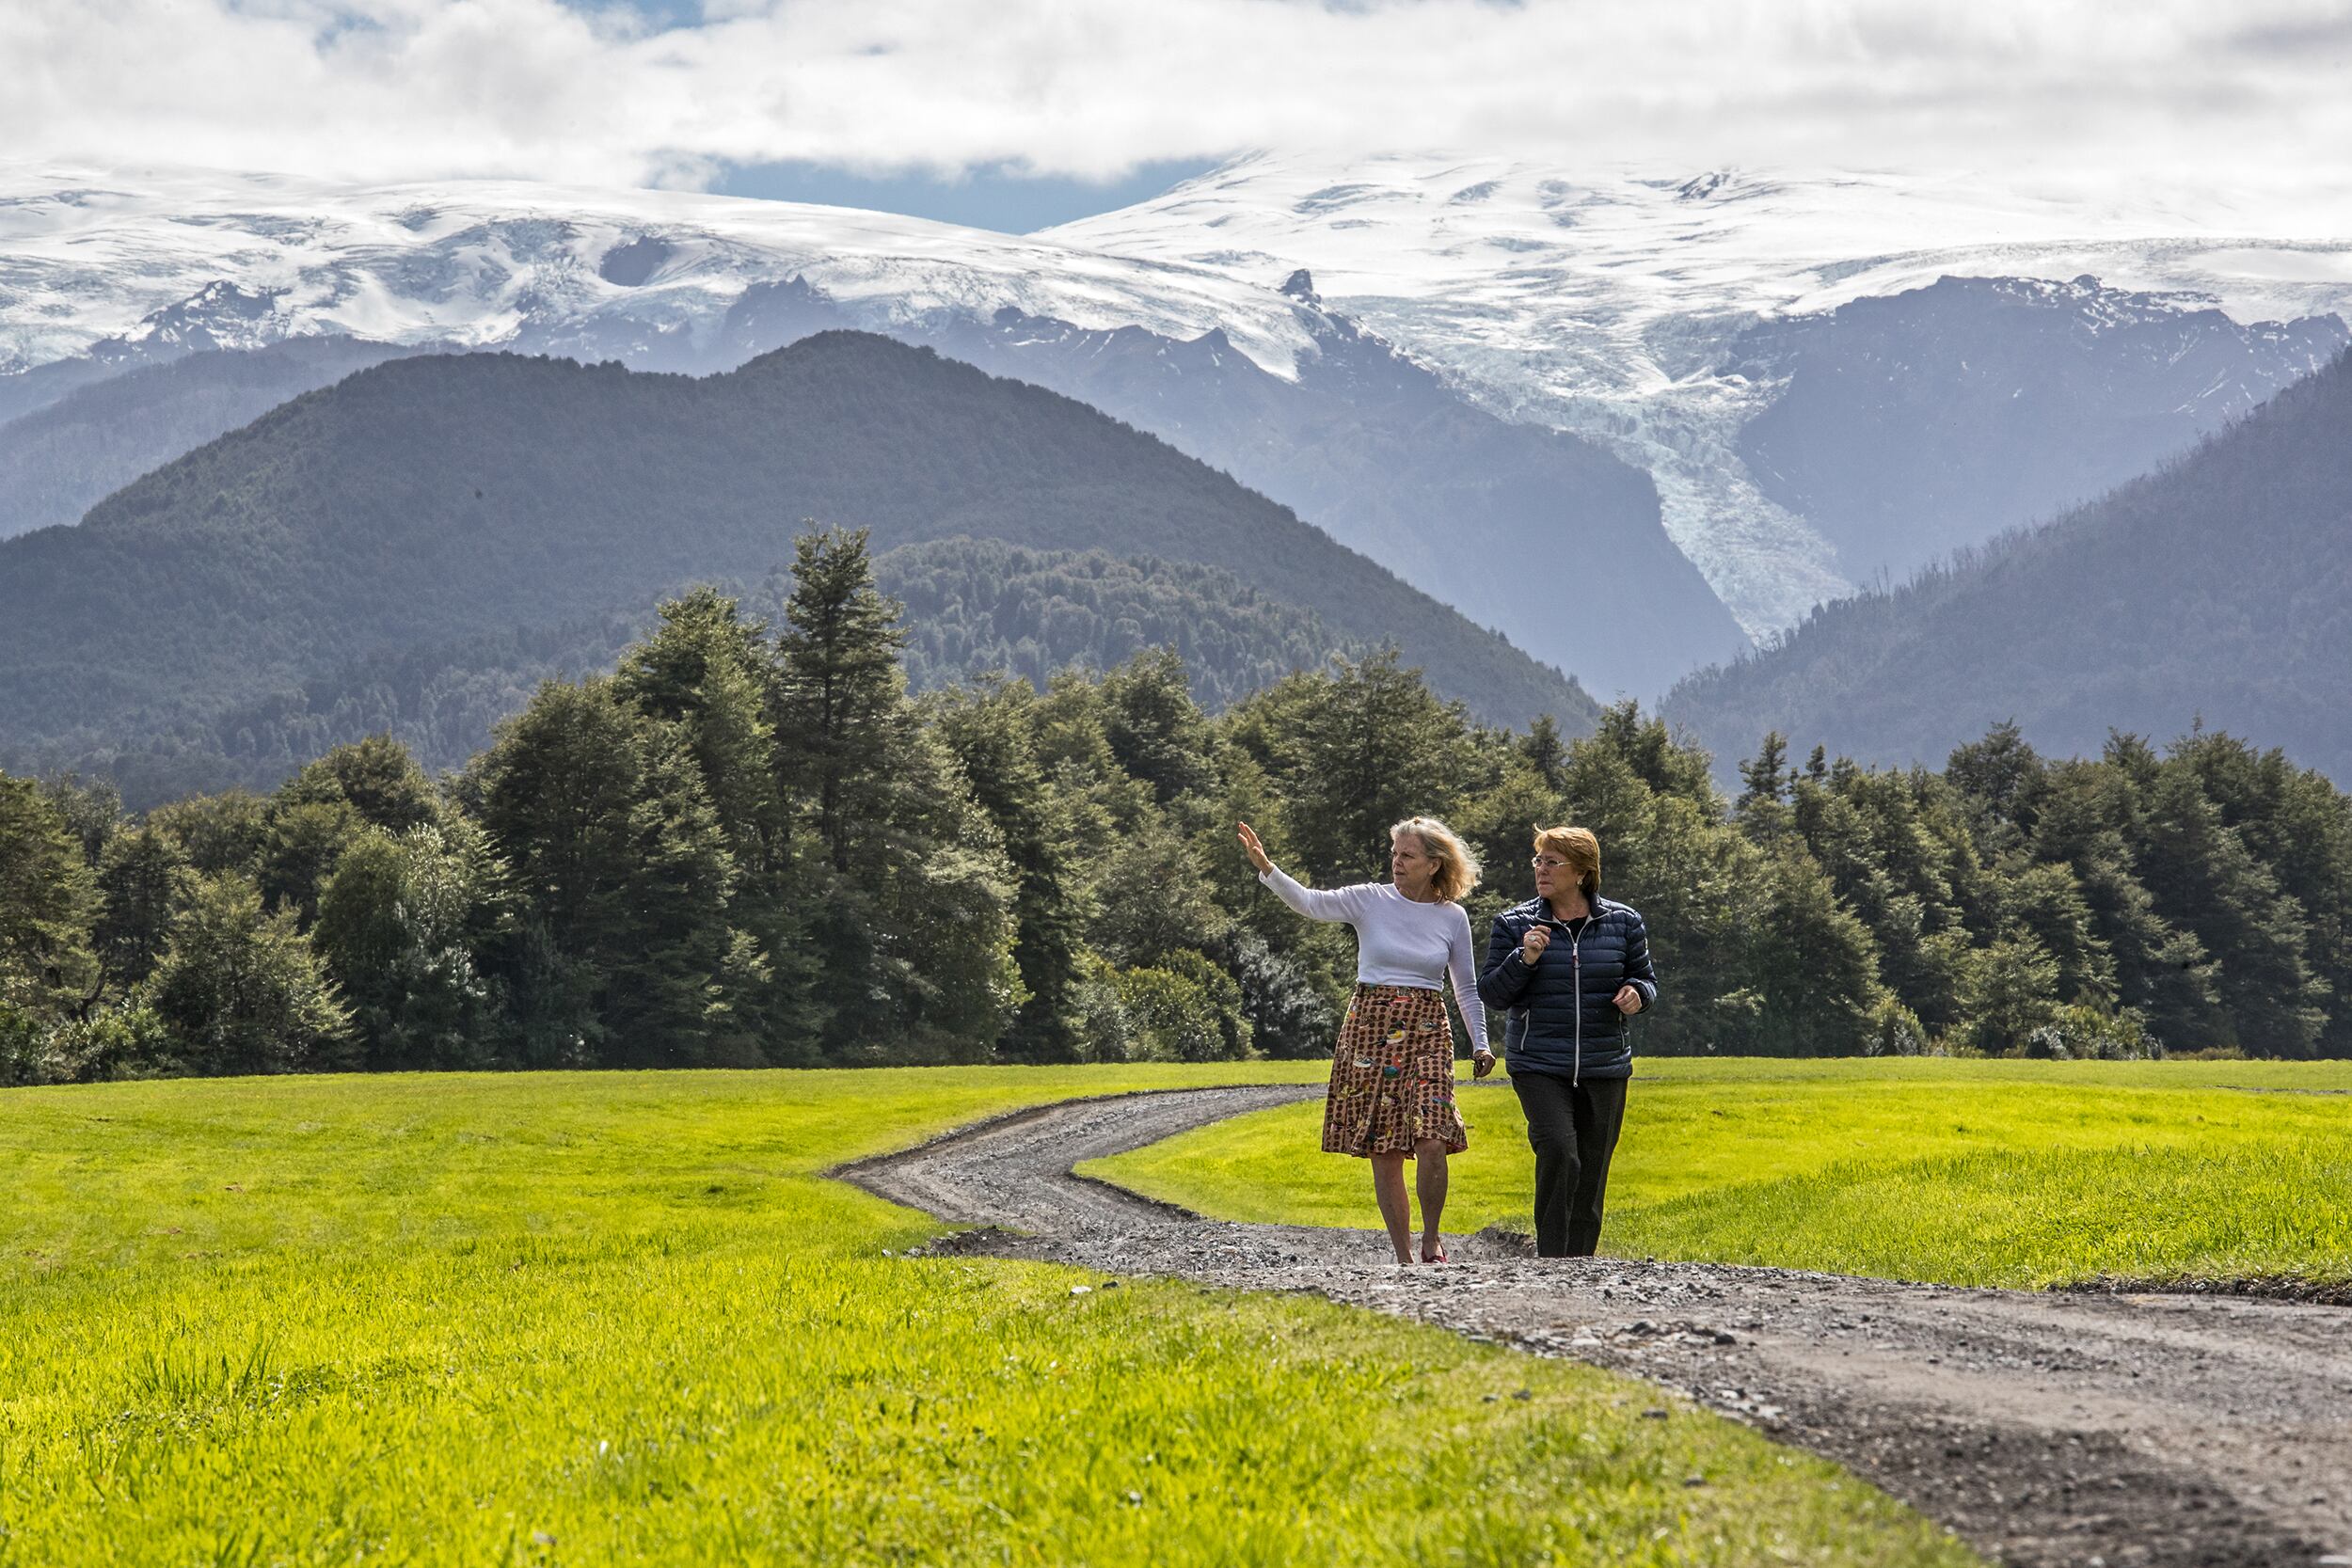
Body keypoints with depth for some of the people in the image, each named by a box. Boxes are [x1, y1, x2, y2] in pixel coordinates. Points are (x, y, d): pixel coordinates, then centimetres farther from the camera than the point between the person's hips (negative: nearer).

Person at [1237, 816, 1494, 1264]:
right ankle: (1404, 1257, 9)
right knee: (1384, 1153, 0)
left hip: (1426, 1034, 0)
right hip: (1370, 1029, 0)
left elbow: (1467, 988, 15)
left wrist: (1480, 1043, 8)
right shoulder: (1371, 900, 1)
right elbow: (1310, 903, -13)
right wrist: (1265, 867, -28)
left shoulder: (1452, 917, 6)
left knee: (1431, 1143, -17)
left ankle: (1432, 1238, 6)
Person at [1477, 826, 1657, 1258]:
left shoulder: (1622, 923, 5)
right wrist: (1524, 959, -15)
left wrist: (1637, 993, -8)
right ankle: (1550, 1260, -18)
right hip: (1539, 1066, -2)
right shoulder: (1515, 924, 2)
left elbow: (1645, 978, 16)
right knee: (1559, 1153, -23)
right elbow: (1492, 995, 2)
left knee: (1591, 1174, 6)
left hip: (1604, 1069, 2)